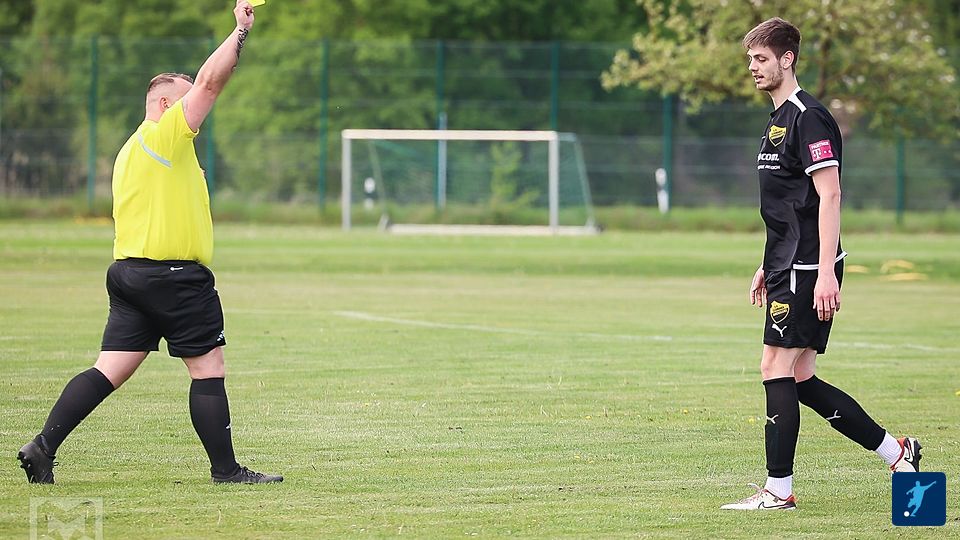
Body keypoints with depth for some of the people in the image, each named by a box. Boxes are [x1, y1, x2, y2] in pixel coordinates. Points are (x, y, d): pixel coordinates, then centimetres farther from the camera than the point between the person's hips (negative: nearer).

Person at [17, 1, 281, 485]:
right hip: (175, 275, -9)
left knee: (109, 370, 5)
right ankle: (225, 470, 4)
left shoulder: (129, 152, 19)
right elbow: (210, 82, -14)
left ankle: (43, 447, -3)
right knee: (208, 369, 0)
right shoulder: (165, 135, -9)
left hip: (128, 271, 9)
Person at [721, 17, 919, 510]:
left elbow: (828, 196, -19)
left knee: (776, 367, -8)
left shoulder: (808, 118, -13)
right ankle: (897, 453, 16)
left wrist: (825, 273, -24)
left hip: (808, 270, -10)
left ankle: (779, 490, -4)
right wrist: (768, 268, 26)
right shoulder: (779, 119, 18)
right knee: (800, 379, 9)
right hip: (788, 267, 10)